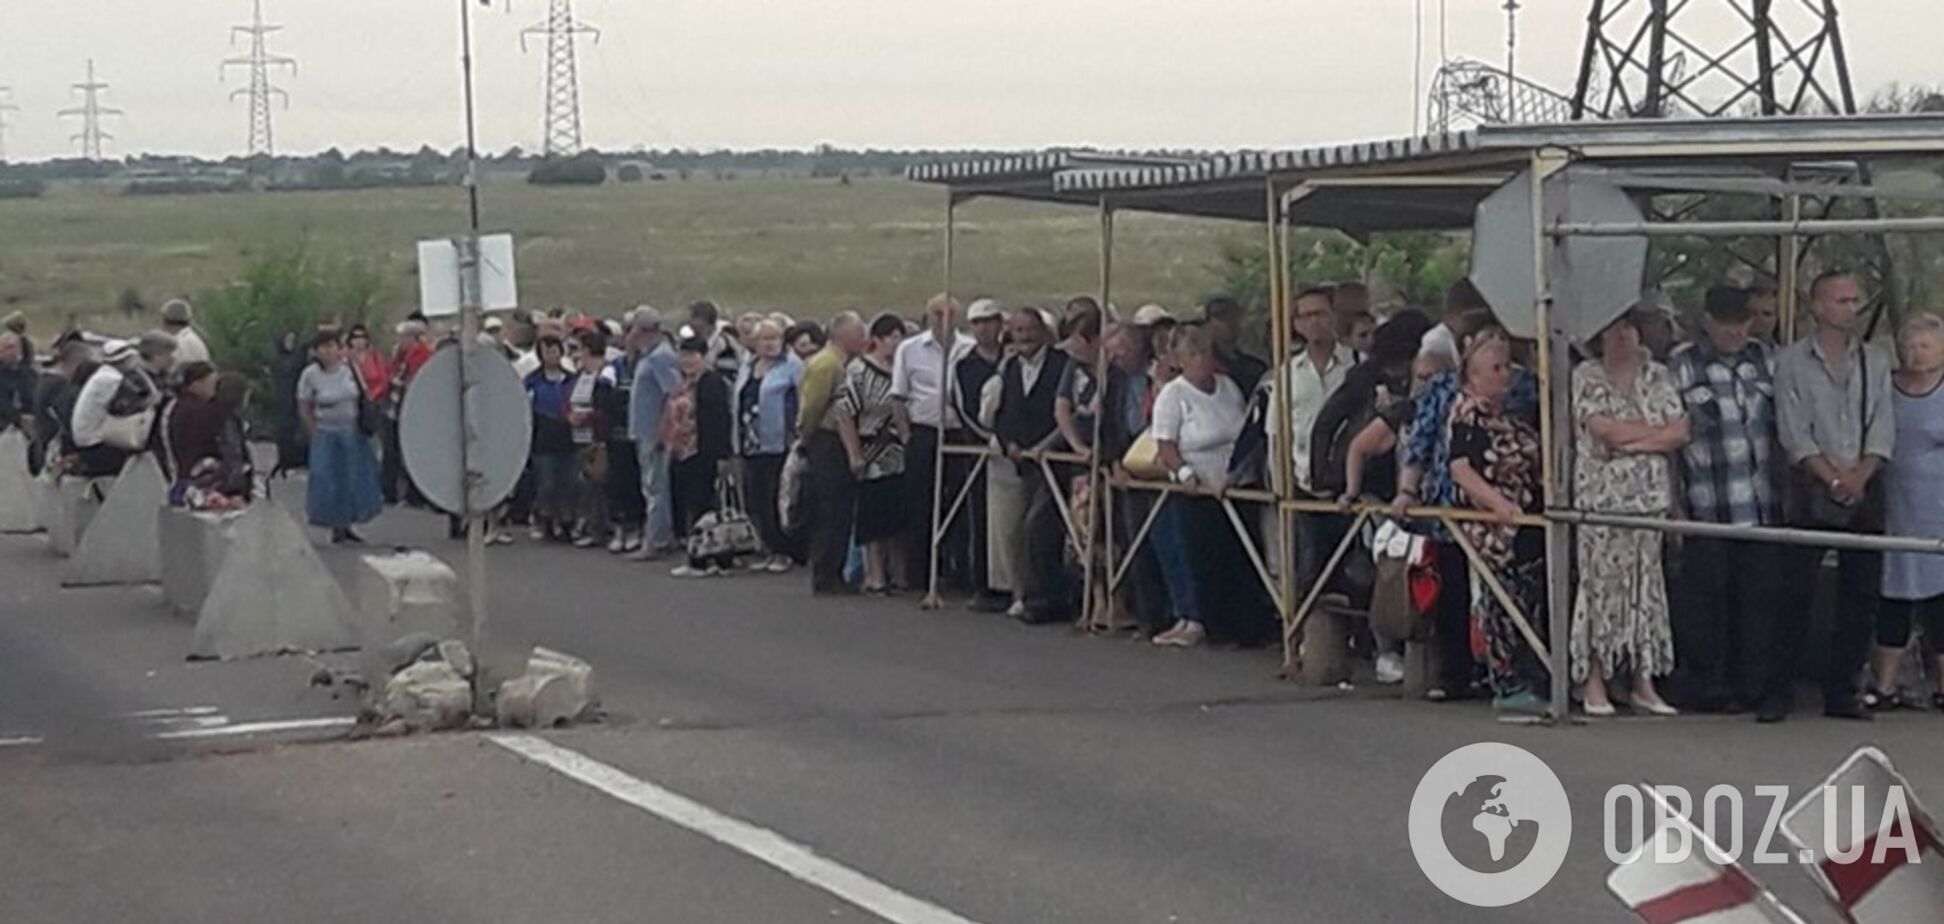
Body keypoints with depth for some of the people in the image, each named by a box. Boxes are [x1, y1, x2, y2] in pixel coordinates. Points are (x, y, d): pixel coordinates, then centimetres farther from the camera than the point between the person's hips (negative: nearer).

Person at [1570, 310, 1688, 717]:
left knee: (1646, 587, 4)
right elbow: (1602, 428, -12)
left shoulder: (1657, 377, 12)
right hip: (1600, 497, -4)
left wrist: (1630, 441, -10)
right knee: (1600, 584, -5)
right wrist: (1658, 431, -3)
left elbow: (1680, 432, 2)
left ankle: (1644, 682, 6)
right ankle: (1593, 681, -1)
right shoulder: (1585, 377, 1)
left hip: (1650, 497, 4)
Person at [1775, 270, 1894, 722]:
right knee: (1795, 591, -6)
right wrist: (1834, 479, -12)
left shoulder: (1875, 359, 10)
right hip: (1812, 488, -3)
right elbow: (1794, 433, -5)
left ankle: (1842, 692, 10)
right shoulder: (1792, 361, 0)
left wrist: (1859, 476, -9)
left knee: (1862, 592, 3)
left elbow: (1883, 428, 6)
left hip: (1865, 489, 3)